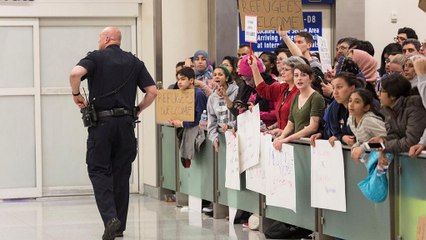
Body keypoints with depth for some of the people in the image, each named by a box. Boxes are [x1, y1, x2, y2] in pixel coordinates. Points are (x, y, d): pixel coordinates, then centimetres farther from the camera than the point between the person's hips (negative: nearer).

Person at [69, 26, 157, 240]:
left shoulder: (96, 57, 0)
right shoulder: (135, 62, 11)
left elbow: (75, 73, -19)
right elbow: (152, 91, 3)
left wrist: (76, 94, -3)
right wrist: (138, 110, 16)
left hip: (101, 121, -3)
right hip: (126, 122, 4)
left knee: (98, 170, 1)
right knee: (121, 173, 10)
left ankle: (110, 217, -18)